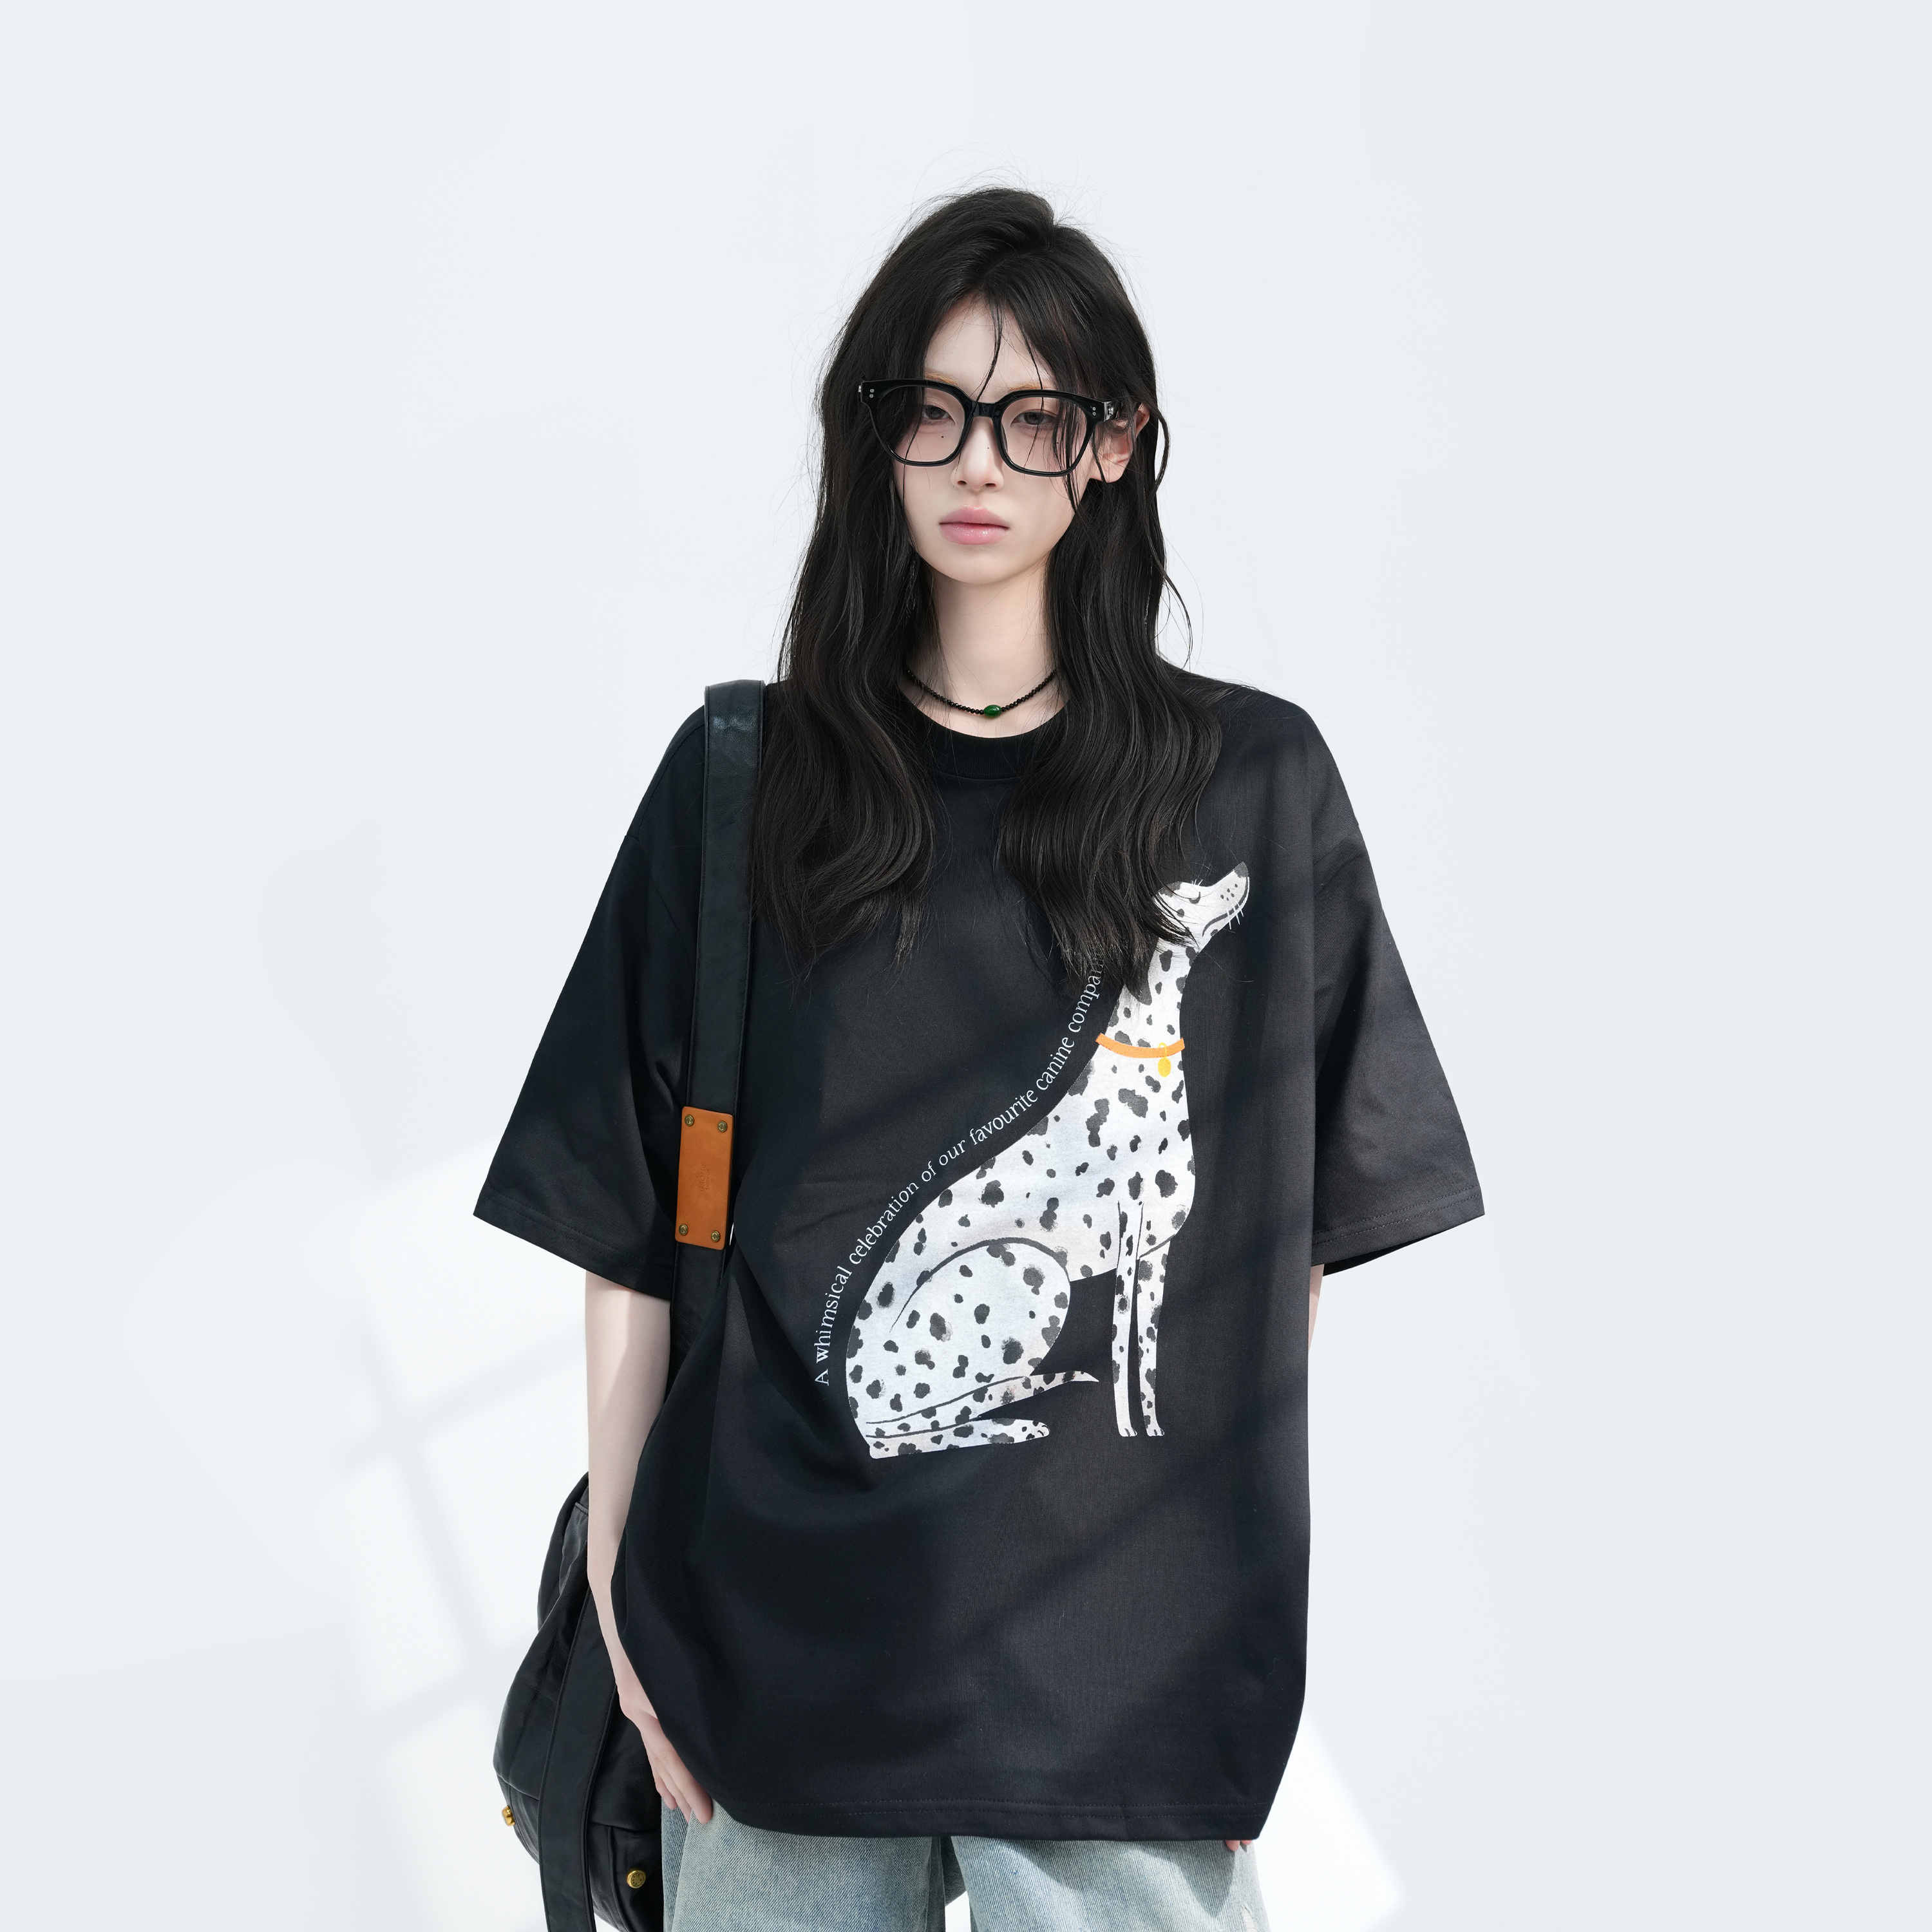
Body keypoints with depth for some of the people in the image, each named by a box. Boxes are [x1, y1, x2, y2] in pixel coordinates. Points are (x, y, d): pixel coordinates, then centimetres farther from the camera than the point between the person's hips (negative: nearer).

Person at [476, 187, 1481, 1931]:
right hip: (775, 1640, 1)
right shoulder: (742, 782, 4)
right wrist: (622, 1586, 0)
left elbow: (1302, 1230, 2)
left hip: (1132, 1664, 0)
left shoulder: (1252, 784, 2)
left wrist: (1251, 1610, -3)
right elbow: (628, 1222, 4)